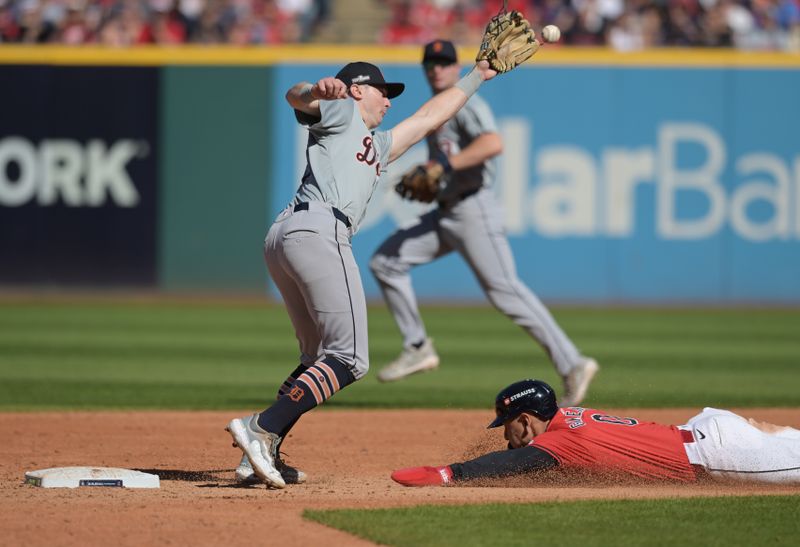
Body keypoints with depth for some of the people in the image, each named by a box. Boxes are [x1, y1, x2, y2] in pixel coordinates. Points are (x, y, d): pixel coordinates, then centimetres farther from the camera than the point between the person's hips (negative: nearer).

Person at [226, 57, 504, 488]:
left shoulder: (377, 146, 38)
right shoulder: (342, 112, 14)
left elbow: (429, 117, 48)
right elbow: (295, 97, -5)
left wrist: (476, 77, 56)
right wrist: (318, 91, -27)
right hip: (319, 230, -10)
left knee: (321, 360, 14)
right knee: (349, 359, -13)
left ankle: (261, 455, 1)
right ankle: (261, 428, -26)